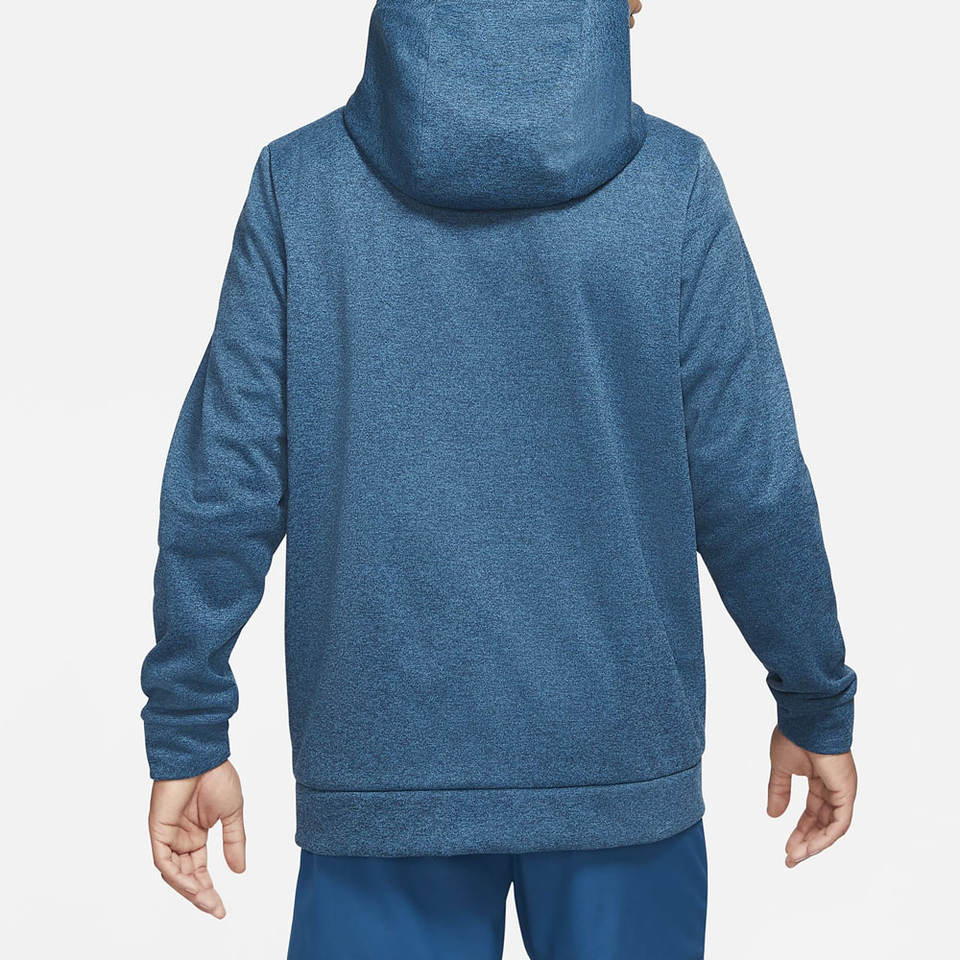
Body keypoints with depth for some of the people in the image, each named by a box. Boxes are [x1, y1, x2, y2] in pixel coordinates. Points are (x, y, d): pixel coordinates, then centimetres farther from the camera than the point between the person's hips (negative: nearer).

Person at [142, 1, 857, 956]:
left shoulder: (298, 180, -3)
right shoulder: (673, 185, -5)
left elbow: (223, 486, -4)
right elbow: (753, 489, -4)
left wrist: (187, 731, 5)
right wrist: (817, 706, 9)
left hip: (382, 755, 1)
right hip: (621, 761, 0)